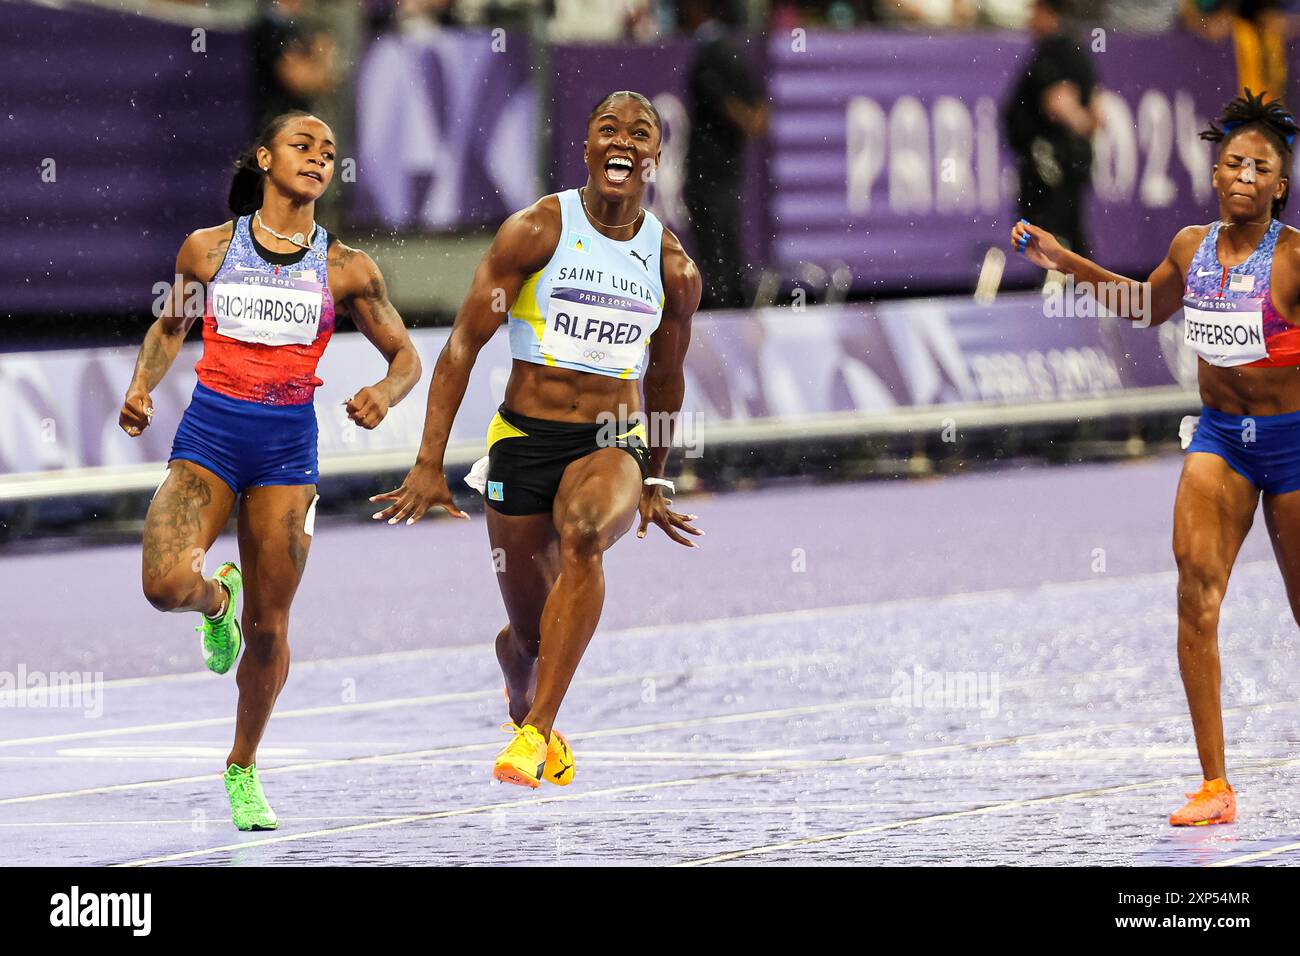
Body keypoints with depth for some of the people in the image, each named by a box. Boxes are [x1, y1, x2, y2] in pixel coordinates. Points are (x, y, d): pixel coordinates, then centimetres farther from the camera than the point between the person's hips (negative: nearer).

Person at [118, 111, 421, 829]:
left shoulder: (346, 270, 2)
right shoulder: (208, 249, 3)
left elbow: (405, 357, 10)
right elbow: (170, 325, 19)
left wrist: (385, 393, -13)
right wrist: (141, 388, 1)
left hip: (287, 445, 1)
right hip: (210, 431, -1)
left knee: (268, 630, 3)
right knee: (166, 584, -25)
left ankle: (243, 768, 26)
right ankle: (217, 597, 14)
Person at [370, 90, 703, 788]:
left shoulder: (674, 270, 2)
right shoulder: (536, 231, -7)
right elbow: (463, 345, -6)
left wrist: (651, 483, 26)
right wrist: (429, 464, -12)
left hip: (614, 445, 1)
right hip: (524, 440, -1)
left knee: (584, 530, -34)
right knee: (529, 632, 6)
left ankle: (535, 733, -32)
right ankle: (526, 711, 45)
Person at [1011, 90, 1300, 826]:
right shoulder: (1192, 247, 2)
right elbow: (1150, 306, 24)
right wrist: (1067, 262, 19)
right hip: (1219, 435, 4)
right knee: (1197, 580, -15)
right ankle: (1215, 785, -14)